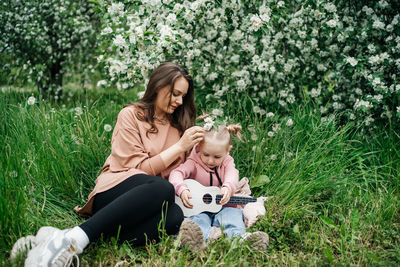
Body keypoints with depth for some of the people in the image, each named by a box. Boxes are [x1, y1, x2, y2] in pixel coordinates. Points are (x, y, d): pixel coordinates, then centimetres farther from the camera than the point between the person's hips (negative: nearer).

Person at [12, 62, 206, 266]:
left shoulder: (177, 127, 21)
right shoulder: (131, 115, 5)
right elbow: (141, 167, -2)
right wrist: (180, 146, -6)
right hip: (115, 188, -4)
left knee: (174, 216, -34)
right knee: (162, 188, -39)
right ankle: (74, 239, -40)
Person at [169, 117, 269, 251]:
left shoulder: (227, 162, 8)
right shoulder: (193, 163, 1)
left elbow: (232, 175, -15)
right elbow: (176, 174, -16)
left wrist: (227, 188, -41)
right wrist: (182, 190, -40)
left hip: (222, 208, 3)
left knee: (233, 214, -29)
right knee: (198, 219, -34)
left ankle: (239, 236, -59)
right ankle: (197, 239, -68)